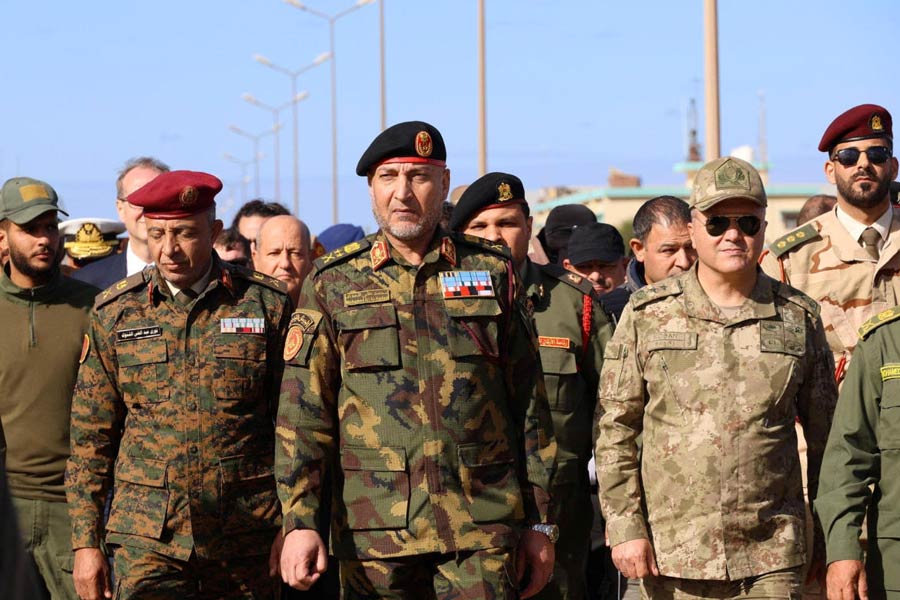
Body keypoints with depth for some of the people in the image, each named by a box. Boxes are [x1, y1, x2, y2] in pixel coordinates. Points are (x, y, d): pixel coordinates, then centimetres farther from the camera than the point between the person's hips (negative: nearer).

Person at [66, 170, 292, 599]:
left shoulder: (268, 305, 3)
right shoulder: (115, 312, 6)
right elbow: (90, 437, 9)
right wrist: (85, 541, 4)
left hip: (247, 539, 0)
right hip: (148, 536, 0)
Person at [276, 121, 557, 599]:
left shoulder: (491, 272, 9)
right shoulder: (333, 283, 7)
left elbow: (530, 407, 11)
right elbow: (302, 412, 2)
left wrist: (539, 523, 8)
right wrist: (300, 521, -8)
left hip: (482, 528, 0)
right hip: (375, 530, 0)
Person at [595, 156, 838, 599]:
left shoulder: (798, 317, 6)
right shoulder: (647, 314, 4)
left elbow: (825, 436, 13)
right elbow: (614, 431, 4)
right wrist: (624, 526, -3)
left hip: (770, 559, 0)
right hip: (671, 553, 0)